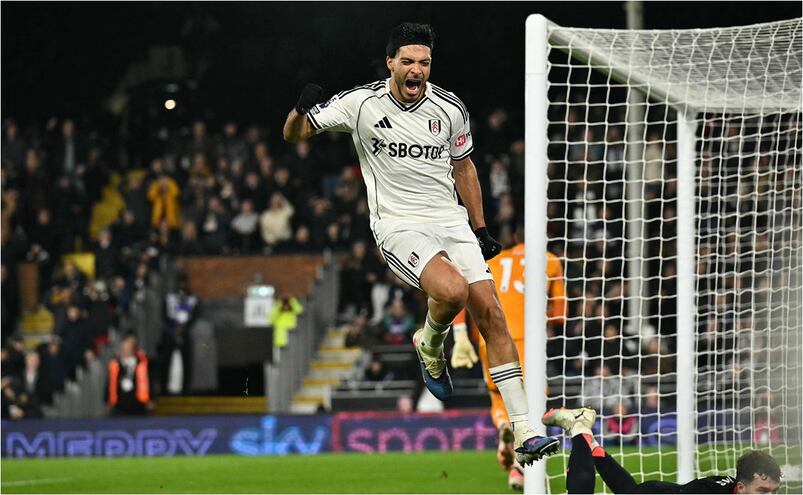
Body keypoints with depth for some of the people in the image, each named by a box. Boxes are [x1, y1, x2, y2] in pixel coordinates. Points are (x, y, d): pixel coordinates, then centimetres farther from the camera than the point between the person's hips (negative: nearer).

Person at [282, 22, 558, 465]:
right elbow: (293, 134, 1)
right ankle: (430, 345, 7)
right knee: (453, 290, -31)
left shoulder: (450, 109, 4)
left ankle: (523, 432, -8)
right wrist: (302, 110, -22)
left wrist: (481, 229, 21)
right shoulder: (361, 103, -4)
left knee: (490, 312, -10)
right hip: (398, 225, -4)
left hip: (450, 220, 4)